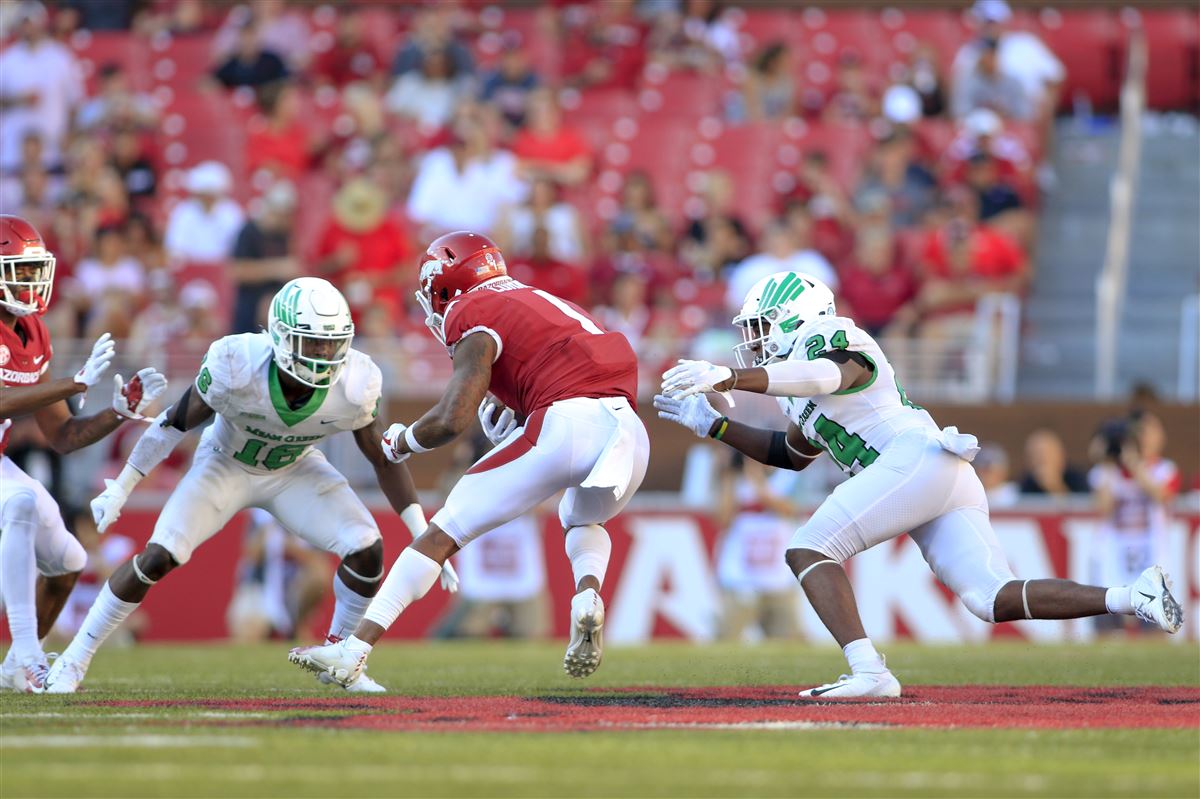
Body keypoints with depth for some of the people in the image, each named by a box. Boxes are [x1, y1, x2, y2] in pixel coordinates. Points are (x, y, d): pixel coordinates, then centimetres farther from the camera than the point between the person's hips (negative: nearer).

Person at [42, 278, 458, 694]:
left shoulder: (353, 386, -29)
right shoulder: (235, 367, -35)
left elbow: (385, 460, -12)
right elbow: (177, 422, -17)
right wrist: (120, 489, -10)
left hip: (295, 472, 2)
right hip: (226, 466, -2)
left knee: (367, 550, -17)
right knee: (158, 557, -18)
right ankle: (73, 661, -2)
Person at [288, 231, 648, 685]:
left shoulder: (476, 317, 8)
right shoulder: (545, 303, 32)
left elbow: (453, 419, -2)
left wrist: (400, 443, 16)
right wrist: (515, 423, 29)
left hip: (565, 425, -6)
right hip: (630, 432, 6)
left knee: (448, 529, 4)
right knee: (582, 519, 36)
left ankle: (353, 652, 0)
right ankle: (587, 594, 3)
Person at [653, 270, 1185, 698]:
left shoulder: (830, 340, 2)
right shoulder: (802, 389, 32)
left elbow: (830, 375, -23)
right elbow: (792, 454, 44)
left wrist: (726, 379, -33)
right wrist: (711, 424, 36)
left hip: (919, 455, -9)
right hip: (950, 486, 9)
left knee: (808, 551, -10)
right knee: (995, 600, -4)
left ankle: (868, 671, -25)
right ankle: (1134, 598, -13)